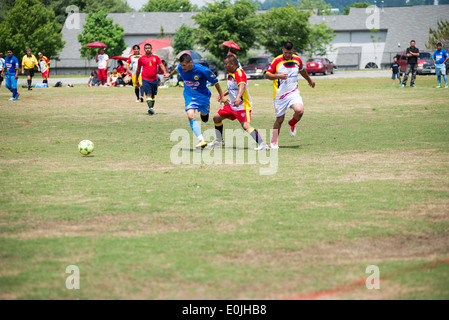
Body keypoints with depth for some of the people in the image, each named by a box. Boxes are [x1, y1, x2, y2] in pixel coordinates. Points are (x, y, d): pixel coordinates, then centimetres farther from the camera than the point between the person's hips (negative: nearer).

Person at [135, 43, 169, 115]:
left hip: (154, 79, 3)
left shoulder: (156, 57, 5)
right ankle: (150, 108, -27)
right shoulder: (141, 59, 4)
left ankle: (152, 108, 20)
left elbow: (161, 65, -2)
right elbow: (138, 70, 13)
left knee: (153, 95, 10)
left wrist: (165, 72, -21)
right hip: (145, 79, -2)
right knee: (148, 94, -16)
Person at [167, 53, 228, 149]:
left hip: (203, 95, -1)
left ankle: (203, 112, 55)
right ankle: (201, 140, -27)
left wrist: (222, 96, -5)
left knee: (204, 118, 15)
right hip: (189, 96, 1)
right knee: (190, 116, -23)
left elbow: (215, 82, -13)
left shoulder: (203, 70, -27)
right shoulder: (180, 68, -16)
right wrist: (170, 75, 34)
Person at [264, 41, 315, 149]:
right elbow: (267, 75, -8)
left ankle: (292, 124, 10)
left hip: (293, 92, 2)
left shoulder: (297, 60, 2)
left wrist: (310, 80, 39)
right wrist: (278, 76, -25)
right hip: (280, 94, -2)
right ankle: (274, 141, 21)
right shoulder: (277, 61, -9)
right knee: (280, 118, 2)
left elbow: (302, 71, 24)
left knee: (299, 110, -24)